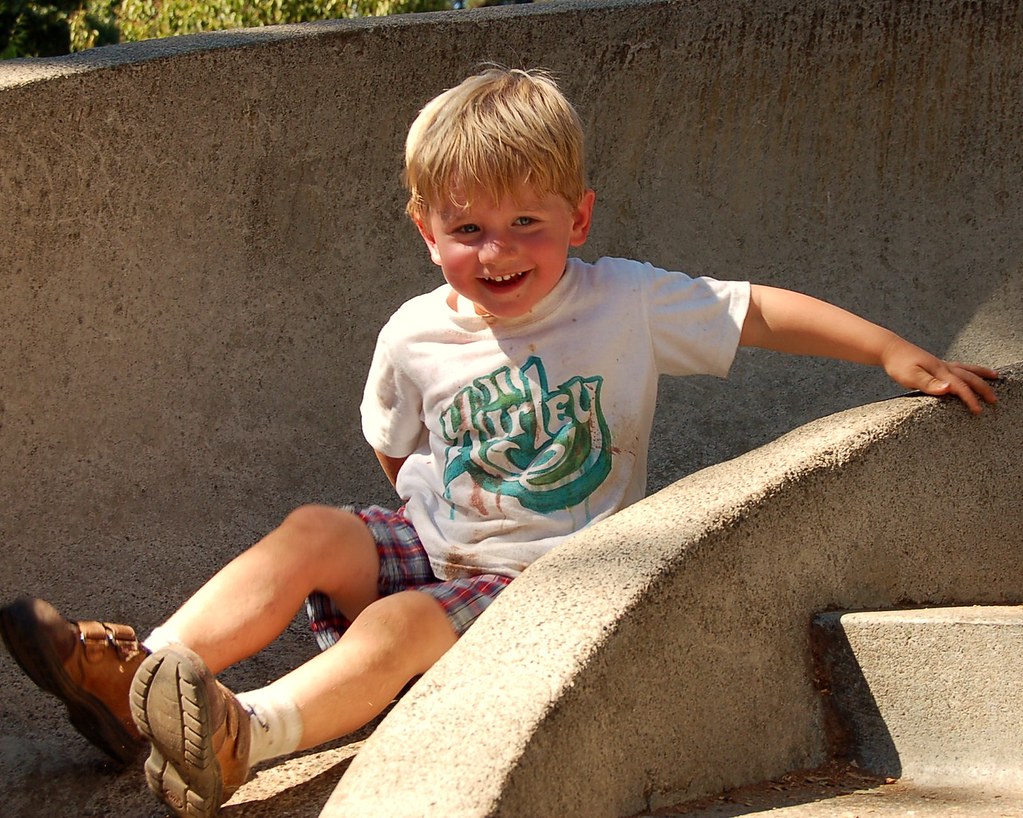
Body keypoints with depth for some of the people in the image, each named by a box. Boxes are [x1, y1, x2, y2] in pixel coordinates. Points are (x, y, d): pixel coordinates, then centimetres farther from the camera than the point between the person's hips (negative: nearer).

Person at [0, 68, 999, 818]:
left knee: (404, 624, -30)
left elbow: (761, 311, -6)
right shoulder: (415, 335, 2)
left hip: (545, 580, -5)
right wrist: (435, 494, 8)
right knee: (314, 532, -19)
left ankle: (243, 734, -48)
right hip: (434, 546, 5)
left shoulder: (627, 304, -9)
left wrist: (894, 353, -9)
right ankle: (148, 673, -28)